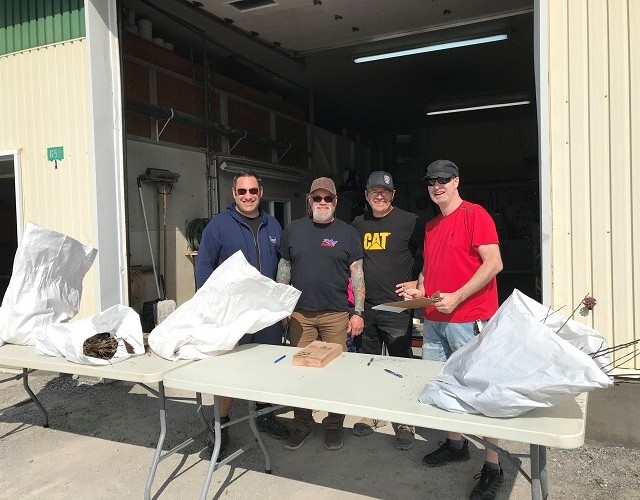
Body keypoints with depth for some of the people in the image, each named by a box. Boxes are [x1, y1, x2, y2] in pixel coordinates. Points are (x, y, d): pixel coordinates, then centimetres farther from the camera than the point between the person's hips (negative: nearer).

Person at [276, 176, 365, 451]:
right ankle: (302, 424, 22)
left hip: (336, 315, -2)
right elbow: (284, 270, 13)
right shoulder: (293, 230, 9)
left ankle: (334, 424, 20)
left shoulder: (347, 233, 4)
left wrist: (358, 312, -3)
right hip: (299, 313, 2)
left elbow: (357, 274, 3)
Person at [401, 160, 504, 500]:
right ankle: (455, 444, 31)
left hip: (469, 320, -7)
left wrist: (456, 297, -19)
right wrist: (420, 289, 6)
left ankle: (492, 467, 13)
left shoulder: (475, 215, -7)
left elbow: (493, 264, -15)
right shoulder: (430, 226, 15)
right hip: (434, 320, 7)